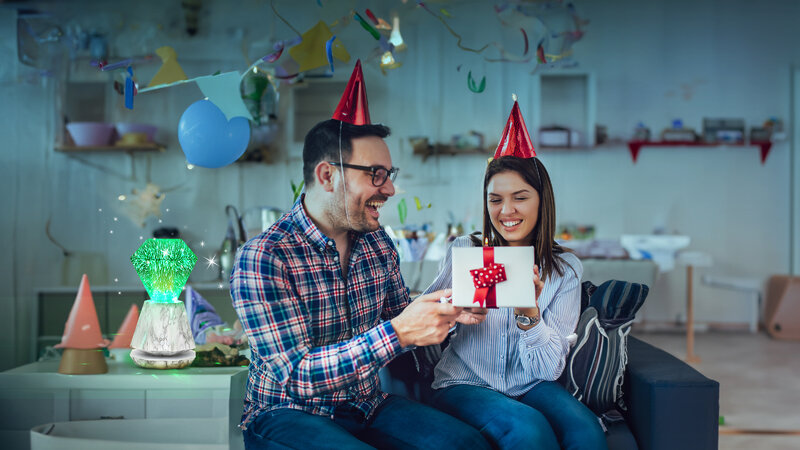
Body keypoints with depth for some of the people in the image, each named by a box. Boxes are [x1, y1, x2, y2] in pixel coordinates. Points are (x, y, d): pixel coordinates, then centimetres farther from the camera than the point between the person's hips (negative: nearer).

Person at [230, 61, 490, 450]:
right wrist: (398, 331, -32)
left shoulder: (378, 243, 4)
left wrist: (447, 313, -7)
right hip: (287, 414, -6)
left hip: (366, 404, 6)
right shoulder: (262, 259, -18)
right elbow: (297, 374, -24)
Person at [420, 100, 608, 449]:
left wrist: (529, 314, -24)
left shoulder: (565, 269, 1)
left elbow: (550, 369, -5)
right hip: (463, 385, -1)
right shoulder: (464, 251, 0)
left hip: (530, 387, 1)